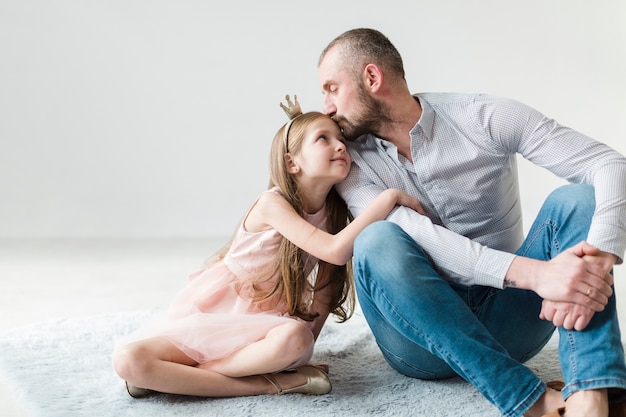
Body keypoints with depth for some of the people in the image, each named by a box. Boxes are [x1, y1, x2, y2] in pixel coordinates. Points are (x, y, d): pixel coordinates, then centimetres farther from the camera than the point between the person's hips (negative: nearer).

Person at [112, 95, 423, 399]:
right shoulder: (272, 204, -18)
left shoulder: (333, 214, 0)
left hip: (260, 328, 4)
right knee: (128, 359, -27)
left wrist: (305, 346, -8)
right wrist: (390, 197, -31)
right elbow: (335, 251, -31)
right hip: (211, 314, -4)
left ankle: (174, 375, -16)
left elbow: (324, 294, 3)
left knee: (295, 339, -35)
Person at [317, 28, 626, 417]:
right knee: (376, 241, -27)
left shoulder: (484, 117, -4)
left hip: (505, 320, 1)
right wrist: (532, 272, -34)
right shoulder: (352, 161, -2)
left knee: (575, 199, -18)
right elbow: (413, 237, -20)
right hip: (424, 340, 0)